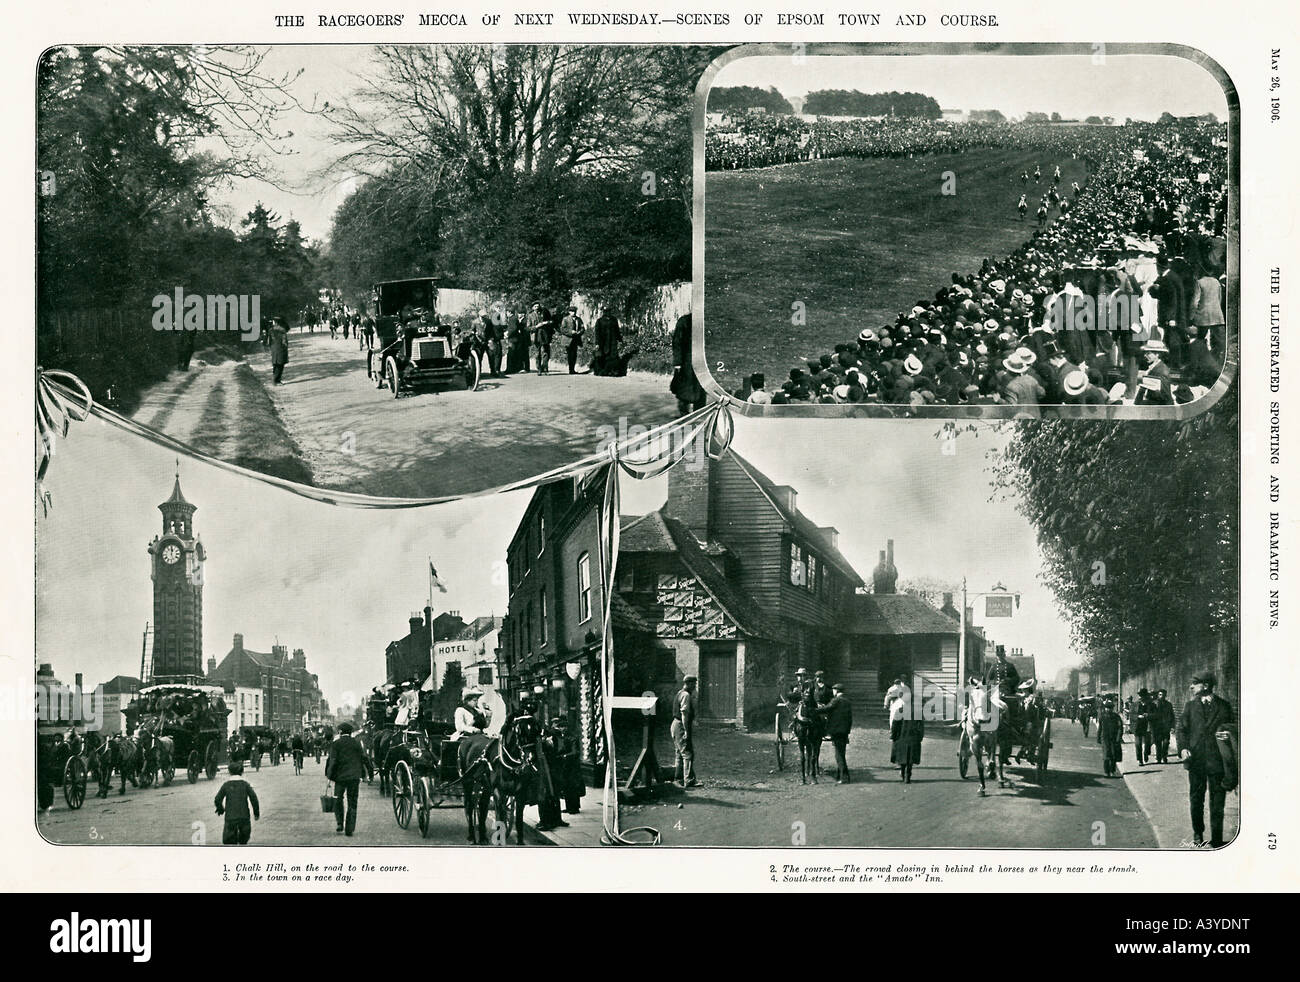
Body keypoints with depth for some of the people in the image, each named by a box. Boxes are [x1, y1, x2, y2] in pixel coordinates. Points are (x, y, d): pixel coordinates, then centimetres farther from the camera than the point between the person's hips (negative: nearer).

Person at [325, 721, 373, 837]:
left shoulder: (336, 744, -4)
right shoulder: (357, 744, 5)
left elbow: (332, 761, -8)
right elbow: (364, 759, 7)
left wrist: (328, 774, 1)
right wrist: (366, 774, 15)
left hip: (340, 776, -2)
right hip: (355, 777, 2)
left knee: (338, 801, 12)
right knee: (352, 803, 6)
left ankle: (340, 826, 0)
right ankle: (349, 829, 3)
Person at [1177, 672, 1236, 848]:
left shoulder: (1223, 705, 4)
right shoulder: (1191, 705, 6)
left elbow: (1232, 727, 11)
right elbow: (1182, 728, 4)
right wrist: (1183, 748, -11)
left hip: (1216, 759, -2)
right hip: (1196, 758, 2)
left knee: (1217, 800, 1)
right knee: (1196, 799, 10)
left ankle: (1217, 839, 6)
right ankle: (1198, 833, 25)